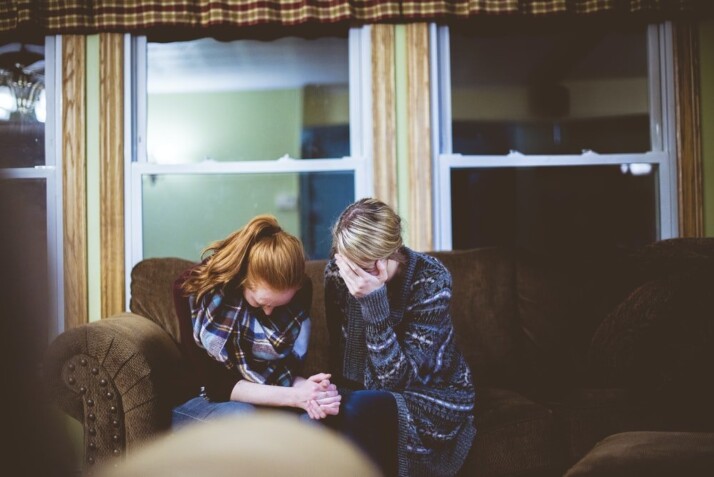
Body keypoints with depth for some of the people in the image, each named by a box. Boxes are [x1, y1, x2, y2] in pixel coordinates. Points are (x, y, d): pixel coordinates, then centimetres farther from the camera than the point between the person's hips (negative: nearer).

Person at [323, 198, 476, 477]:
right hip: (368, 393, 4)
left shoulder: (430, 280, -22)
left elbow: (397, 379, -25)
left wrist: (373, 300, -34)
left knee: (357, 408, -33)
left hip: (434, 398, -4)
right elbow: (338, 353, 2)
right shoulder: (336, 271, -10)